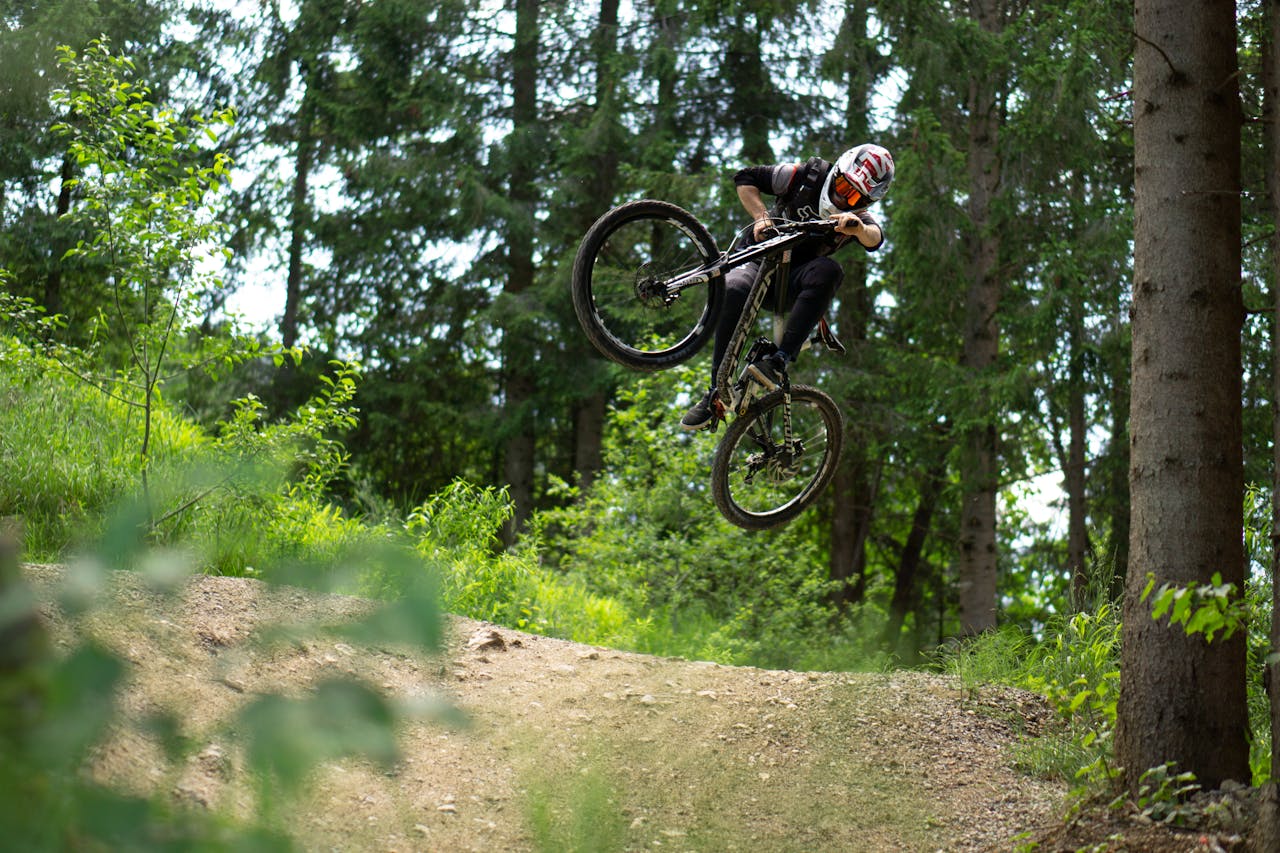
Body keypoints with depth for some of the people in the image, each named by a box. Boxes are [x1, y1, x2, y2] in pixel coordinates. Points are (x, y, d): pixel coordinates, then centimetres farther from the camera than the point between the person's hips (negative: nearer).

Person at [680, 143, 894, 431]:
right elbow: (745, 179, 0)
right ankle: (716, 393, -28)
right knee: (733, 291, -36)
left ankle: (779, 362, -39)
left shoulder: (859, 217, -3)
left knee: (827, 271, -33)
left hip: (794, 283, 1)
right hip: (760, 260, -1)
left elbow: (875, 238, -28)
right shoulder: (805, 177, -5)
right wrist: (761, 216, -16)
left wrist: (859, 228, -51)